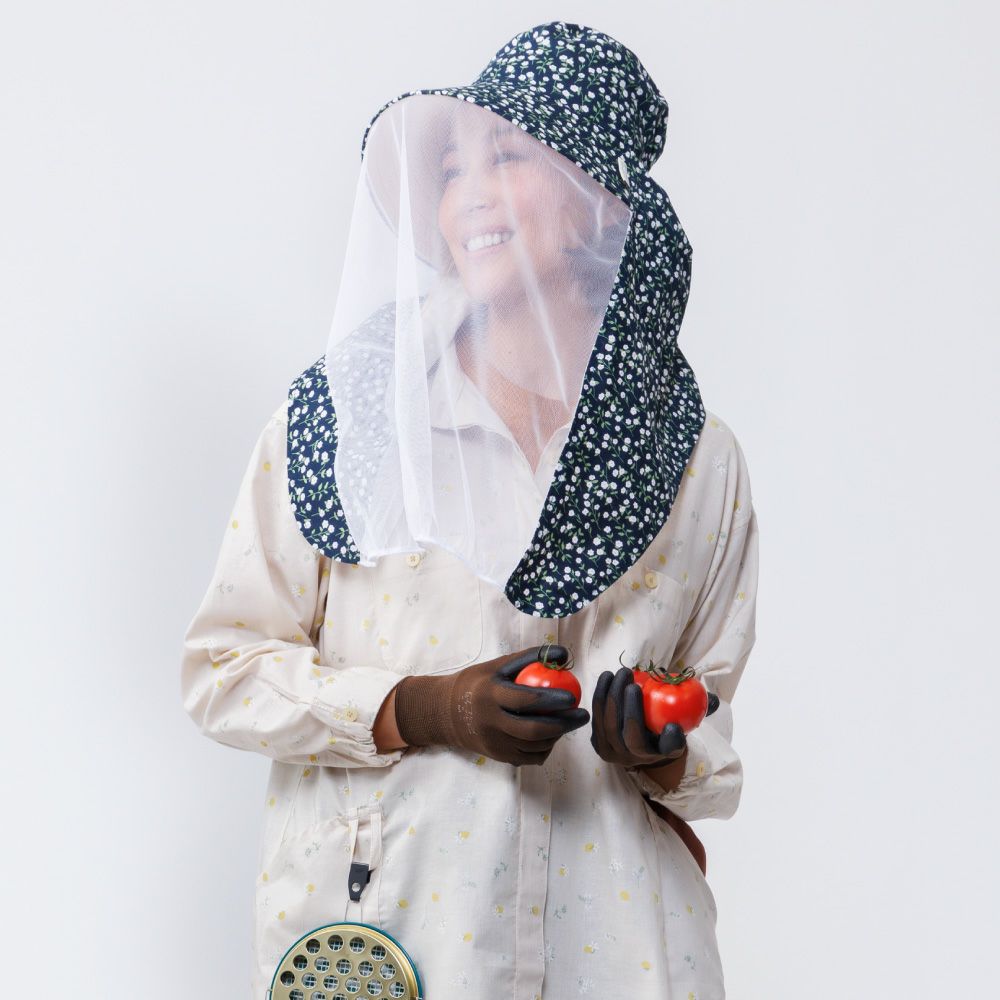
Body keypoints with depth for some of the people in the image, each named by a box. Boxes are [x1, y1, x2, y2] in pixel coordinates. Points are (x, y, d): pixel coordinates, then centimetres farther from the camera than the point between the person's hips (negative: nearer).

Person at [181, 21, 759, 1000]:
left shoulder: (698, 459, 3)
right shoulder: (340, 416, -3)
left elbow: (709, 715, 12)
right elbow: (223, 663, -1)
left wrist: (664, 755, -11)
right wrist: (422, 709, -15)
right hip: (372, 914, -1)